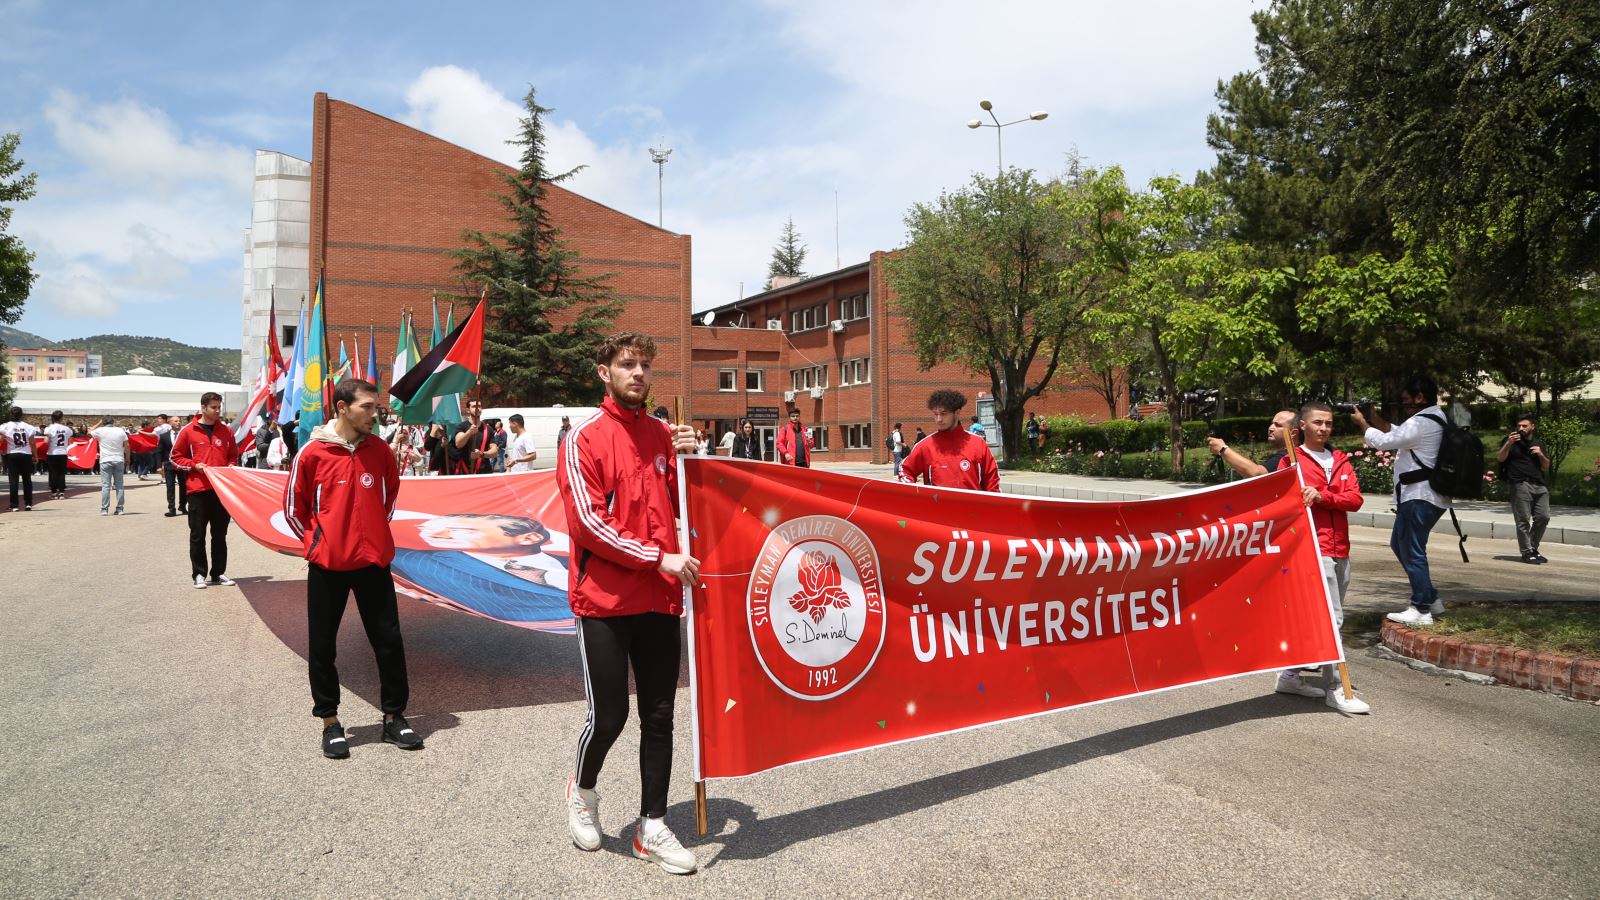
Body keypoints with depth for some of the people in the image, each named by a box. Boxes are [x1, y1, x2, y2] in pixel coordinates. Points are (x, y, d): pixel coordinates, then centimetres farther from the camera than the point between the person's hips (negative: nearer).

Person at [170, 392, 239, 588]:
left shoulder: (226, 431, 9)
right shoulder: (188, 431, 0)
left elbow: (234, 455, 18)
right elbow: (176, 457, 4)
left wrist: (231, 466, -1)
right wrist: (194, 465, -11)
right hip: (198, 490, -3)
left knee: (220, 534, 8)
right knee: (197, 535, 3)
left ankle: (219, 573, 15)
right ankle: (199, 574, 10)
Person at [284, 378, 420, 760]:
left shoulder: (380, 450, 0)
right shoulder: (313, 452, -8)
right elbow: (292, 506, 2)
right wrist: (316, 540, 2)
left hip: (374, 560, 2)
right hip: (326, 564, -2)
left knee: (389, 640, 6)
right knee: (322, 646, 7)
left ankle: (394, 717, 20)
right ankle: (329, 721, 23)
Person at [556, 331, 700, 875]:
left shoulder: (664, 435, 8)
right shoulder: (584, 439, -7)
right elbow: (587, 524, -13)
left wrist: (687, 461, -5)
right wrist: (659, 558, -16)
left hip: (659, 599, 5)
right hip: (604, 600, -4)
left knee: (659, 716, 8)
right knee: (608, 716, 1)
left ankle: (652, 827, 22)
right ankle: (583, 790, 33)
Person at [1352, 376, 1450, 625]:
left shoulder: (1421, 423, -18)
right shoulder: (1433, 418, 16)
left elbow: (1383, 441, -13)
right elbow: (1397, 434, 25)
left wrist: (1362, 423, 3)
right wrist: (1374, 417, 14)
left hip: (1419, 497, -11)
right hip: (1419, 495, 11)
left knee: (1412, 552, -6)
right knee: (1399, 545, 19)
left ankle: (1421, 610, -2)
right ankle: (1430, 598, 26)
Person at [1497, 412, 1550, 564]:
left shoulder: (1539, 443, 19)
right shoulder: (1512, 440, 6)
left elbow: (1546, 467, 19)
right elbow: (1500, 458, -6)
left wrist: (1541, 454, 0)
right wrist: (1508, 443, -21)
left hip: (1540, 485, 5)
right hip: (1520, 485, -5)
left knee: (1543, 517, 3)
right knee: (1523, 520, -6)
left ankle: (1534, 548, 18)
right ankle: (1527, 552, 0)